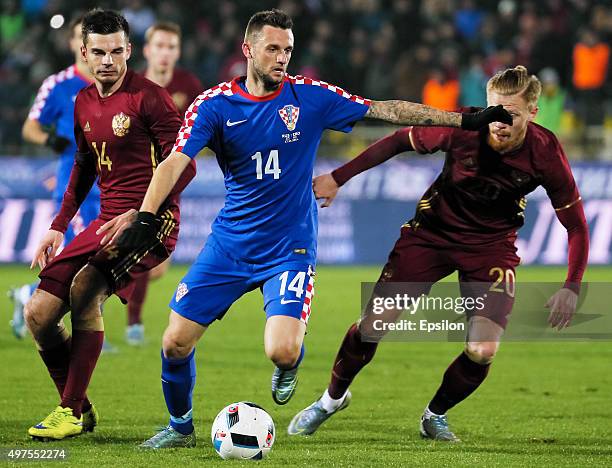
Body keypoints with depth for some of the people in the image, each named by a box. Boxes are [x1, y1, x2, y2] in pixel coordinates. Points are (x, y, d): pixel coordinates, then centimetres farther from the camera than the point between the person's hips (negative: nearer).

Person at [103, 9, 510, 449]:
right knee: (176, 342, -4)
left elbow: (385, 110, -2)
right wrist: (144, 217, -32)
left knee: (282, 351, -22)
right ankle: (180, 426, 23)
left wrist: (464, 119, -5)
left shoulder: (310, 97, -5)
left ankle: (290, 363, 18)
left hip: (289, 247, -1)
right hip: (229, 243, 1)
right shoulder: (215, 104, -7)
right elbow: (175, 162, -16)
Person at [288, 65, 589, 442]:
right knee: (373, 327, -6)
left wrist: (572, 288, -20)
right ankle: (332, 399, 24)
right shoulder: (461, 129, -24)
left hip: (492, 246, 0)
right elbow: (402, 141, -7)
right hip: (433, 231, 0)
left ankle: (436, 415, 16)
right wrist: (337, 178, -7)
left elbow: (576, 225, -11)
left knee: (483, 351, -16)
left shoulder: (546, 154, -22)